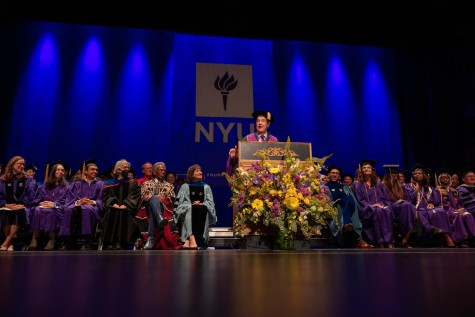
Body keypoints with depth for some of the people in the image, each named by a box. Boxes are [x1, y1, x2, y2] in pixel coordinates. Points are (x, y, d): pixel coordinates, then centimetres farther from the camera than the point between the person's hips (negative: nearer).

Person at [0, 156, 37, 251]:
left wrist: (21, 205, -14)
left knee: (20, 212, -35)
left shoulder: (28, 180, 10)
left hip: (21, 206, -1)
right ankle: (10, 242, -27)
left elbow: (30, 196, 1)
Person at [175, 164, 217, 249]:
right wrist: (191, 204, -17)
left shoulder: (206, 187, 17)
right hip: (188, 211, -1)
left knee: (202, 209, -33)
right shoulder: (185, 186, 12)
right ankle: (192, 238, -52)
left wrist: (201, 204, -14)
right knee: (191, 209, -35)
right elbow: (181, 202, 2)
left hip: (203, 211, 1)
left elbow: (210, 202, 6)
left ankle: (188, 239, -44)